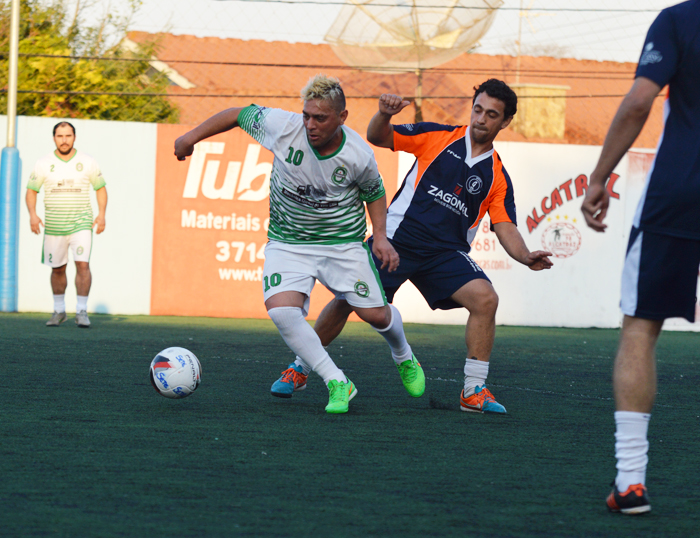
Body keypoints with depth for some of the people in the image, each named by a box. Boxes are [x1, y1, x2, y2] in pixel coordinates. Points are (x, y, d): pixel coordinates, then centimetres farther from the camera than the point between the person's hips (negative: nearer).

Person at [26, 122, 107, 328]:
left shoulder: (87, 162, 2)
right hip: (54, 226, 1)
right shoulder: (44, 164, 2)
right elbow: (31, 190, 7)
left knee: (83, 264, -15)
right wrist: (32, 214, -8)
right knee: (57, 269, 8)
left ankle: (82, 311, -9)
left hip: (81, 223, -1)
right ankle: (59, 310, 24)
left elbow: (100, 188, 10)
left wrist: (102, 214, -2)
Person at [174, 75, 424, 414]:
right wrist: (192, 137, 1)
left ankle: (405, 358, 37)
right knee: (281, 310, -24)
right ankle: (337, 383, -13)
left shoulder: (359, 156, -18)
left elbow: (374, 193, 3)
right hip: (287, 242, 0)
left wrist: (381, 237, -8)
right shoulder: (282, 126, -21)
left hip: (343, 242, 0)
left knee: (375, 314, 0)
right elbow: (240, 114, -3)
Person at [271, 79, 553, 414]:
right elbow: (377, 137, 3)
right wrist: (384, 114, -20)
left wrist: (526, 257, -21)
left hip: (445, 253, 1)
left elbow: (505, 228, 0)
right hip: (396, 238, -1)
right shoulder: (438, 137, 3)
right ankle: (300, 367, 17)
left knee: (485, 299, -22)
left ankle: (473, 391, -12)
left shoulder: (497, 176, 6)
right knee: (347, 299, -6)